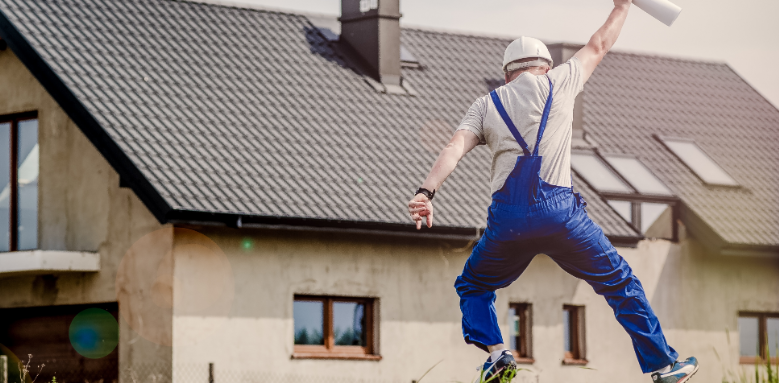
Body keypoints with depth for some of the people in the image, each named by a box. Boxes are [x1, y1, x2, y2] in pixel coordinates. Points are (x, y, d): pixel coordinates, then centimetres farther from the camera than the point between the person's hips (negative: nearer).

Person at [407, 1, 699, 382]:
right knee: (620, 284, 11)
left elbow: (455, 147, 0)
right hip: (559, 208, -1)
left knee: (473, 287, 23)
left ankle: (495, 351, 0)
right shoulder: (557, 83, 14)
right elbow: (598, 46, 28)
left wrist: (426, 192, -12)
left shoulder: (486, 104, 16)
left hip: (507, 215, 1)